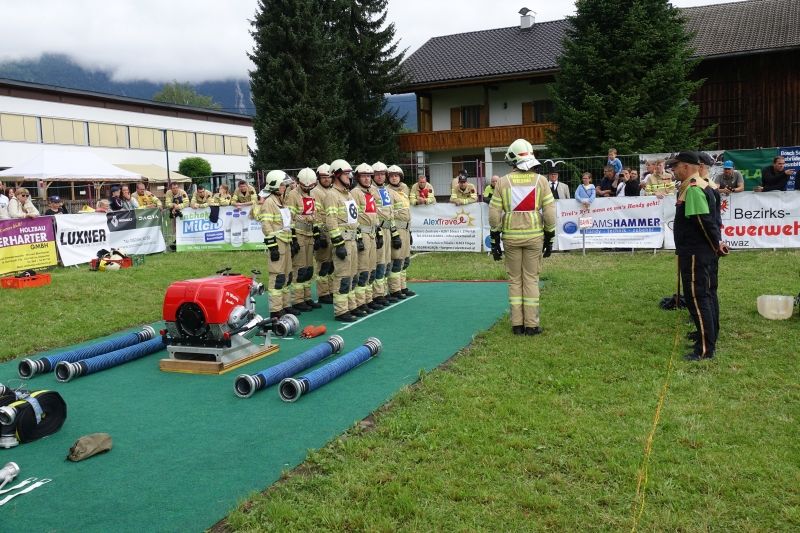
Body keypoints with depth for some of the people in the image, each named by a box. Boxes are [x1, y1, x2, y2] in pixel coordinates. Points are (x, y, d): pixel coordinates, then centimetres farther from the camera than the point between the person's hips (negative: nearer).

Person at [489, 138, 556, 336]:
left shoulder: (503, 182, -1)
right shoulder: (540, 180, -1)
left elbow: (494, 214, -2)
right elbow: (550, 213, -2)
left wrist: (495, 242, 5)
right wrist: (549, 239, 7)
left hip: (511, 237, 0)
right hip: (534, 236, 0)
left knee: (514, 280, 9)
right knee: (531, 279, 7)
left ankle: (517, 324, 11)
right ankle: (531, 325, 9)